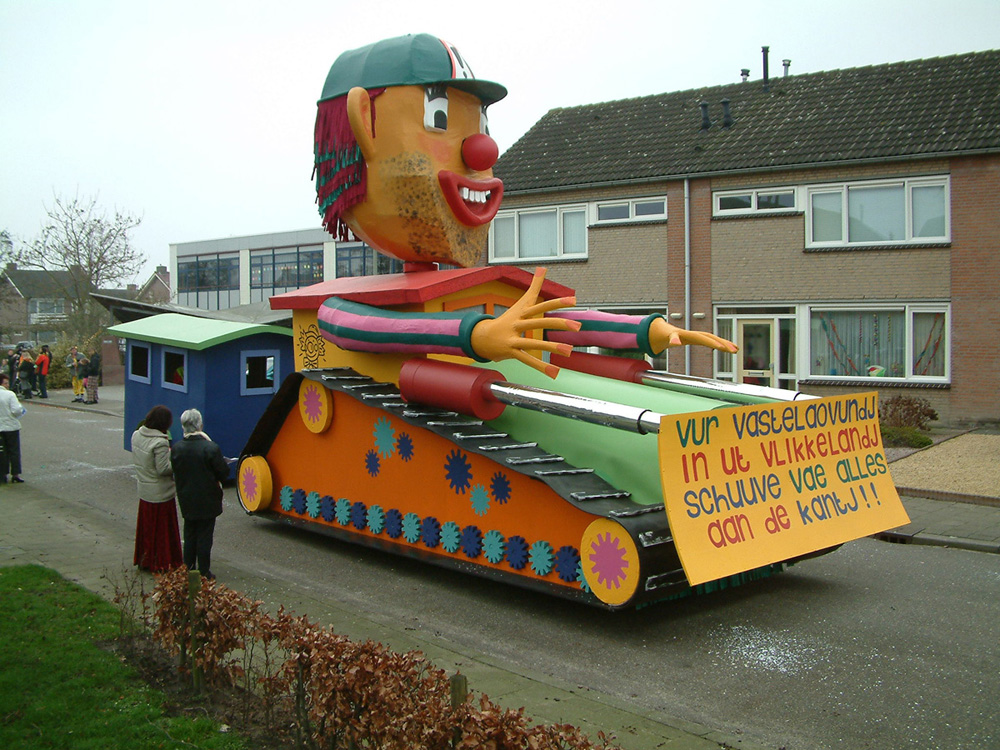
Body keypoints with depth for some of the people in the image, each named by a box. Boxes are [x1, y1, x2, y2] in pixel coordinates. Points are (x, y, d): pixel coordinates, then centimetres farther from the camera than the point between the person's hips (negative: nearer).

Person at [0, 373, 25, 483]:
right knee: (14, 451, 7)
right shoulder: (10, 394, -14)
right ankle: (15, 474, 8)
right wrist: (21, 409, 2)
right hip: (11, 427, -3)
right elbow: (16, 410, -19)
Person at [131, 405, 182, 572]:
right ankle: (162, 563, 14)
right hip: (161, 493, -8)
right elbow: (163, 469, -23)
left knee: (146, 526, 19)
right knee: (162, 528, 5)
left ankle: (144, 560, 30)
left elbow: (136, 459, 11)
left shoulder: (136, 435, -1)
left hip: (144, 490, 8)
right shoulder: (160, 443, -26)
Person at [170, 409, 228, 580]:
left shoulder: (176, 448, -8)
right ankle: (204, 572, 12)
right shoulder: (211, 448, -21)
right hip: (207, 501, -4)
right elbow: (223, 472, -14)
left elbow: (174, 472, 3)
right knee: (205, 537, 6)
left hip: (187, 501, 4)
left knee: (189, 535, 18)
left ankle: (188, 570, 25)